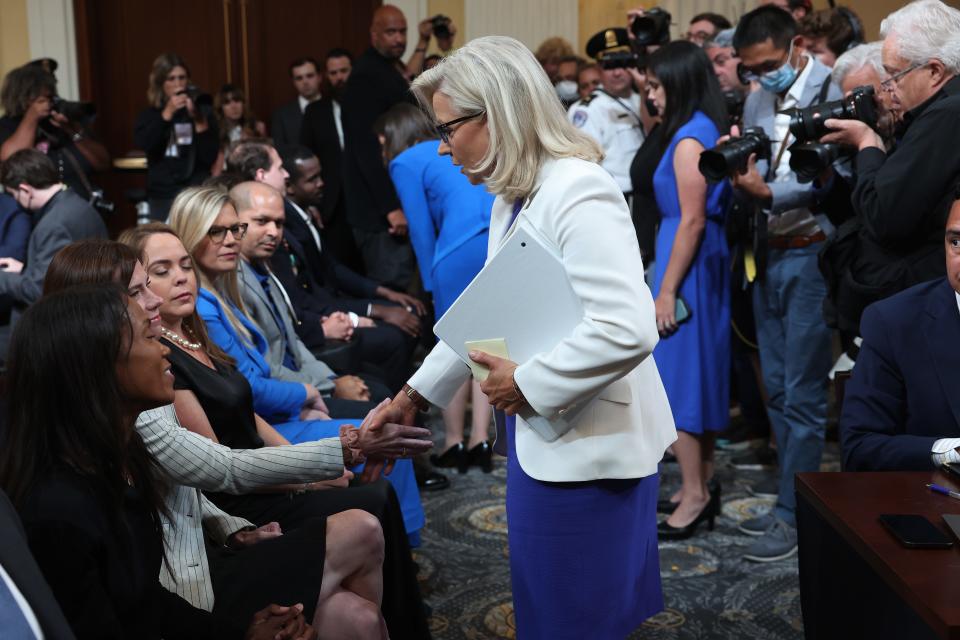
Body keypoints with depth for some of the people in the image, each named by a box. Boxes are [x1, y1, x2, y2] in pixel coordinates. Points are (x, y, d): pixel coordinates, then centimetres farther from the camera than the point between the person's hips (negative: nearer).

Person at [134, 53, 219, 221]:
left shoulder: (202, 112, 6)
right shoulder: (149, 115, 8)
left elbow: (210, 157, -3)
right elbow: (142, 144, -12)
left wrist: (198, 119, -12)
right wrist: (167, 114, -14)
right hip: (163, 196, 1)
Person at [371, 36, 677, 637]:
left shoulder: (577, 191, -21)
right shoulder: (511, 199, 10)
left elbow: (628, 329, -29)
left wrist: (526, 383, -18)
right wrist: (413, 395, 18)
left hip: (587, 447, -9)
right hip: (544, 438, 9)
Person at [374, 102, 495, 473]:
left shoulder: (405, 163, 13)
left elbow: (422, 230, 7)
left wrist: (433, 284, 13)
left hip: (466, 245, -6)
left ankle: (454, 443, 17)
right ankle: (480, 441, 12)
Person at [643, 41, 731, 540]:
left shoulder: (688, 140, -17)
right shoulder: (703, 130, 11)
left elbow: (692, 221, -20)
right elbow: (701, 213, 12)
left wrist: (666, 291, -18)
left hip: (687, 266, -10)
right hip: (705, 263, 10)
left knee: (677, 375, -4)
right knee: (698, 370, 14)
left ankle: (694, 494, 3)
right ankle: (702, 483, 22)